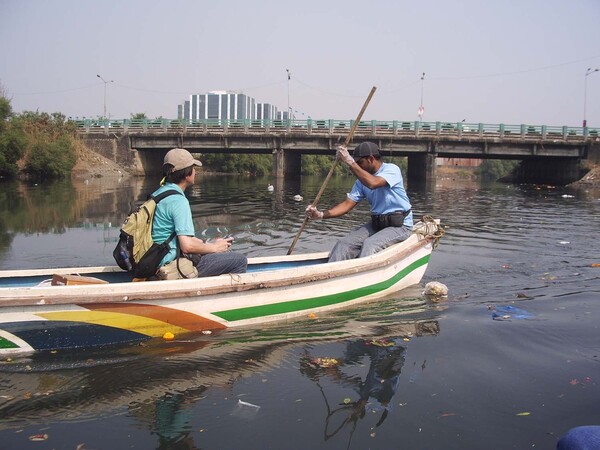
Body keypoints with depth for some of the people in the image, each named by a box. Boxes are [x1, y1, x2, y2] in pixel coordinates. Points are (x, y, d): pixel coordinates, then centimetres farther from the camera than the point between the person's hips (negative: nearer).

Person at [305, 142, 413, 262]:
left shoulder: (392, 169, -13)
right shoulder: (362, 181, 7)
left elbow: (372, 183, -33)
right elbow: (348, 204, 1)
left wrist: (349, 162, -31)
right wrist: (321, 215, -14)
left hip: (399, 225, -6)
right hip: (375, 224, 7)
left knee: (369, 245, -31)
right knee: (344, 244, -12)